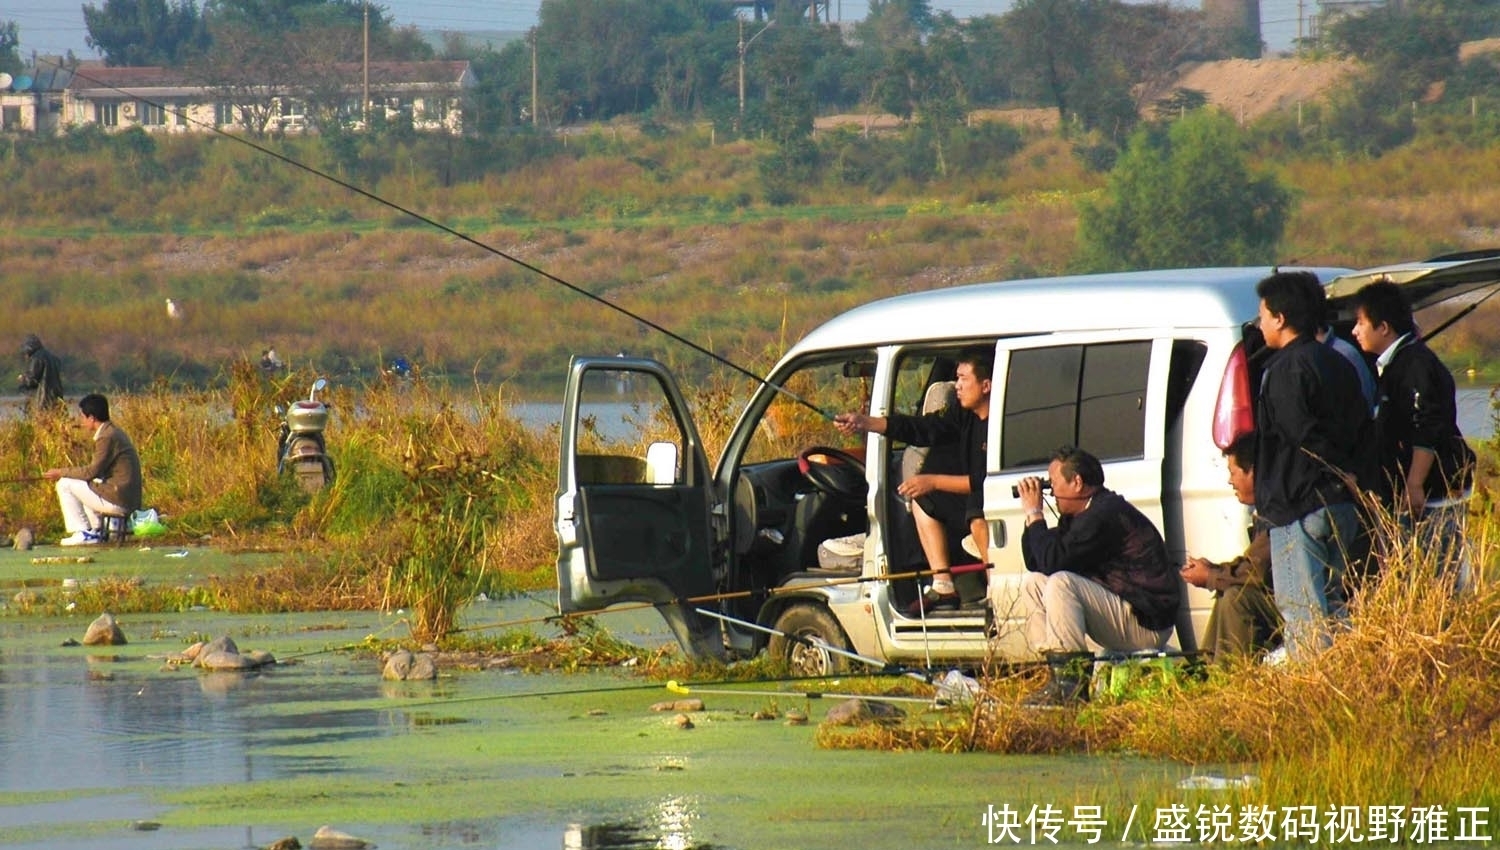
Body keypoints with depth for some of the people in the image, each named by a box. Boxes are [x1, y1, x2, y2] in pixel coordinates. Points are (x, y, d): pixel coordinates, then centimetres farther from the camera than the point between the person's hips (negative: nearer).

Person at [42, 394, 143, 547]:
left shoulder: (107, 437, -17)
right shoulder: (114, 432, 14)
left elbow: (92, 471, -15)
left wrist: (62, 472, -4)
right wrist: (66, 472, 12)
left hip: (118, 501, -10)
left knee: (65, 485, -3)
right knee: (82, 485, 30)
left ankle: (83, 533, -1)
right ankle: (96, 530, 21)